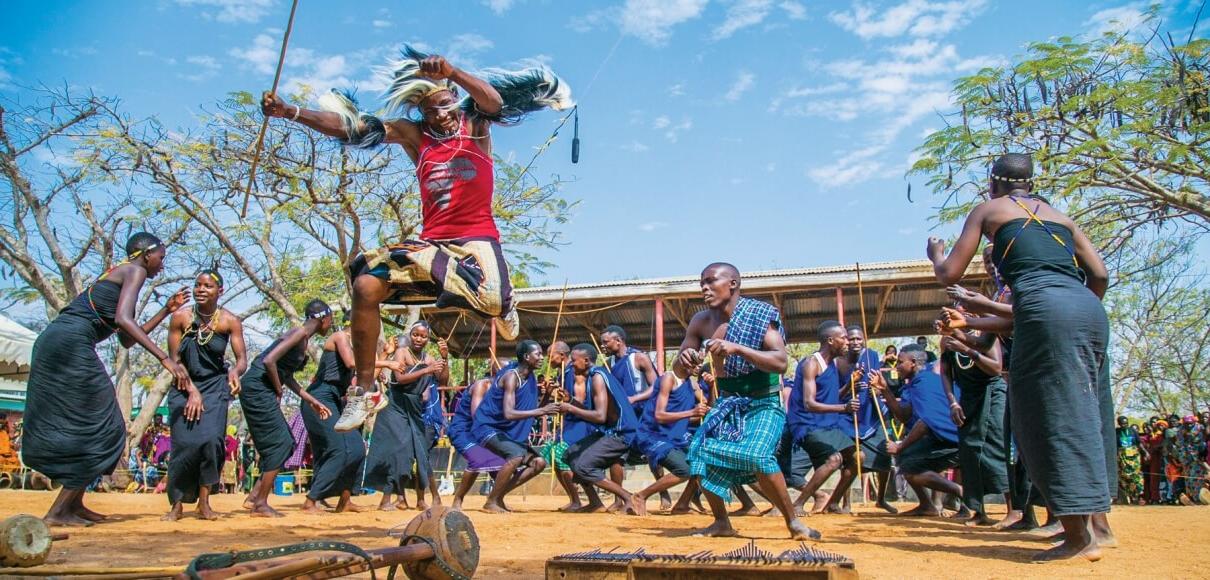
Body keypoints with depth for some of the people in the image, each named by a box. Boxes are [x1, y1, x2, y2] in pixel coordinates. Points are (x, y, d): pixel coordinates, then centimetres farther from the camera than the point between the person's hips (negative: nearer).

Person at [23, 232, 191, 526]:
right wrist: (166, 359, -23)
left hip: (52, 343, 10)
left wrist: (167, 310, 29)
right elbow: (123, 319, -19)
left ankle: (73, 503, 22)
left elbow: (126, 340, 27)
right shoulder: (135, 271, -1)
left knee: (80, 426, 18)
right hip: (72, 345, -10)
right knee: (101, 431, -3)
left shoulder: (117, 275, 26)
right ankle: (58, 512, -1)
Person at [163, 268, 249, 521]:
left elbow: (242, 359, -10)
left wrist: (235, 372, -34)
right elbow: (174, 359, -6)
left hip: (215, 387, 0)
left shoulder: (230, 321, -11)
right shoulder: (180, 317, -10)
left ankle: (204, 503, -3)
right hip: (185, 387, 0)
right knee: (184, 443, -8)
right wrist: (192, 392, -13)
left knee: (212, 439, -15)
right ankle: (176, 504, 6)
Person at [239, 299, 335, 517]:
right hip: (257, 387, -10)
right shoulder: (300, 333, -13)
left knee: (286, 444, 11)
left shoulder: (303, 338, 17)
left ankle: (254, 497, 15)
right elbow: (269, 361, -24)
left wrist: (312, 401, 21)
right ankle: (260, 504, 0)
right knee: (279, 444, -7)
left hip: (262, 390, 10)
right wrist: (278, 391, -11)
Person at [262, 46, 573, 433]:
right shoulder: (413, 135, 11)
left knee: (492, 301, -32)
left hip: (476, 237, -3)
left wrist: (453, 73, -36)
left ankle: (502, 305, 11)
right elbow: (350, 127, 7)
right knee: (366, 285, -14)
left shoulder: (474, 123, 5)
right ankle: (366, 391, -3)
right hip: (431, 241, 4)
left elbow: (494, 101, -17)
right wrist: (290, 112, -3)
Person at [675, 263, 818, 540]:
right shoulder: (701, 322, 1)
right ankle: (721, 522, 11)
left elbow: (781, 362, -25)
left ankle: (793, 522, -4)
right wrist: (685, 360, -19)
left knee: (757, 457, -27)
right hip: (727, 404, 5)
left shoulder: (759, 315, -14)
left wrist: (738, 348, -35)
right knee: (700, 453, -12)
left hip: (765, 404, -5)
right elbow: (680, 372, 5)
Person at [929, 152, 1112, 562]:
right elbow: (1099, 274, 17)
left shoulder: (988, 210, 15)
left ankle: (1078, 536, -5)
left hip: (1045, 311, -6)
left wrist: (935, 253, 33)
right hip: (1090, 312, 6)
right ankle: (1098, 524, 23)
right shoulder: (1060, 216, 28)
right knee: (1084, 413, 15)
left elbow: (949, 275, 12)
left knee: (1053, 417, -4)